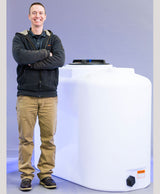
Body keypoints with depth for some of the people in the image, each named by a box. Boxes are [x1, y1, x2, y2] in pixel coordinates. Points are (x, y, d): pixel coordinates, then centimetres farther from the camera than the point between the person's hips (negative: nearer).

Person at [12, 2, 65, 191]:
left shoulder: (54, 39, 11)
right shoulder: (20, 38, 8)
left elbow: (60, 60, -8)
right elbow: (20, 56, -14)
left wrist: (33, 63, -13)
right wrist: (44, 53, -8)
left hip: (49, 95, 1)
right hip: (26, 95, -1)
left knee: (48, 138, 3)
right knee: (26, 138, 0)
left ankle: (46, 174, 15)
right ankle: (26, 175, 10)